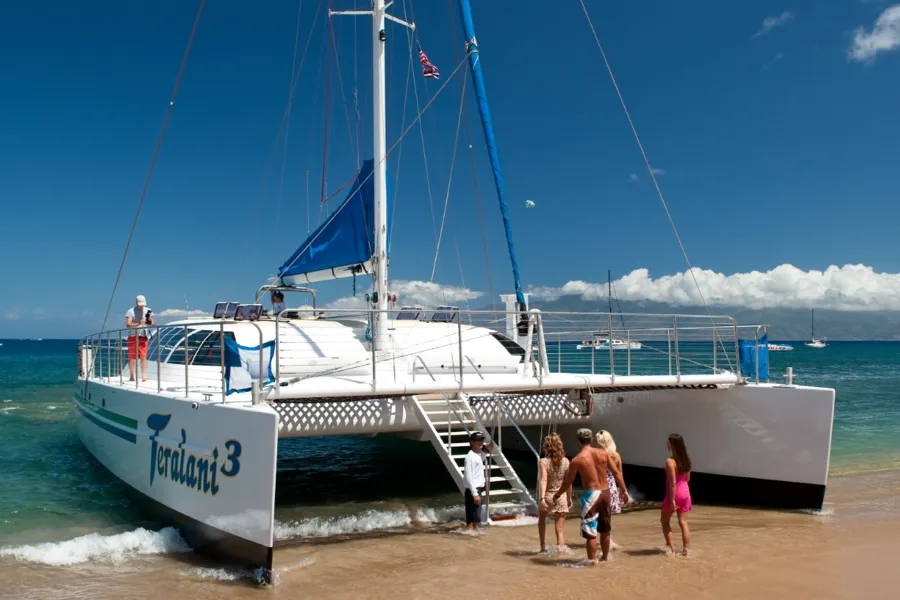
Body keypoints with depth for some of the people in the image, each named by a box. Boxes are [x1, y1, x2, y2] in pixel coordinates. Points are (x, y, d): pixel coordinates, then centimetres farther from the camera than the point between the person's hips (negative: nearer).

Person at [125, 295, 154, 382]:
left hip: (143, 336, 1)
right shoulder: (131, 311, -2)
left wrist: (150, 321, -14)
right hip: (133, 336, -1)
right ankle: (132, 376, 14)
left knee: (143, 356, -7)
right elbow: (128, 325, -12)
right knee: (132, 357, 4)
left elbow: (153, 324, 8)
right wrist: (138, 323, -26)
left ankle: (144, 375, -10)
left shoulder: (148, 311, 8)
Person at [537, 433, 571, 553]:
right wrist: (569, 498, 15)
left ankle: (543, 546, 33)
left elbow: (543, 480, -24)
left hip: (548, 496, -1)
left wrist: (542, 498, -32)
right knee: (560, 529, 4)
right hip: (561, 497, 1)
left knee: (541, 519, 29)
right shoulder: (566, 462, -1)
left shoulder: (543, 462, -11)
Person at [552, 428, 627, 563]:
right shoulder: (603, 453, 1)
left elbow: (568, 482, -1)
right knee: (605, 530, 20)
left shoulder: (576, 460, -9)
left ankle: (592, 561, 5)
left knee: (590, 531, 3)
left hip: (591, 494, -5)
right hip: (605, 492, 5)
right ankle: (605, 558, 32)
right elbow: (616, 473, 3)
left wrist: (557, 494, 14)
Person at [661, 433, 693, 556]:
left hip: (674, 494, -6)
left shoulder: (670, 461, -20)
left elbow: (673, 482, -22)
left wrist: (672, 500, -20)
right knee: (683, 523, 8)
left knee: (664, 520, 13)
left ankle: (671, 548, 11)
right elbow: (687, 478, 12)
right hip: (685, 493, 6)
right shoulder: (686, 459, 3)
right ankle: (686, 549, 6)